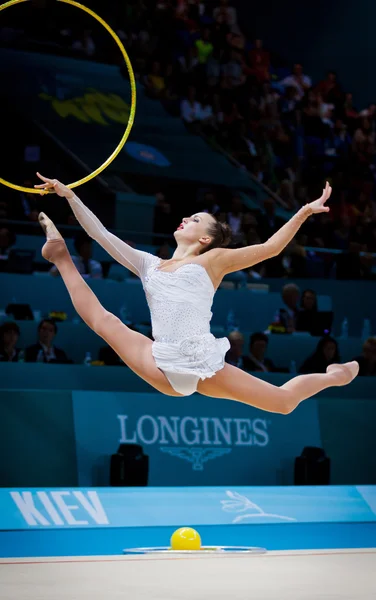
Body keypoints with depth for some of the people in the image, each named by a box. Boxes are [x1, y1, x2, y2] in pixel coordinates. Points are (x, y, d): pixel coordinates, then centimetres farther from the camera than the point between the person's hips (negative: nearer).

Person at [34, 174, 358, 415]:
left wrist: (305, 212, 3)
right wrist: (69, 196, 17)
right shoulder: (150, 264, 20)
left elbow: (271, 247, 11)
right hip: (164, 371, 3)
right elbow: (102, 235, 19)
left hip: (205, 368, -3)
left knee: (284, 401, 6)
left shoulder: (214, 259, 11)